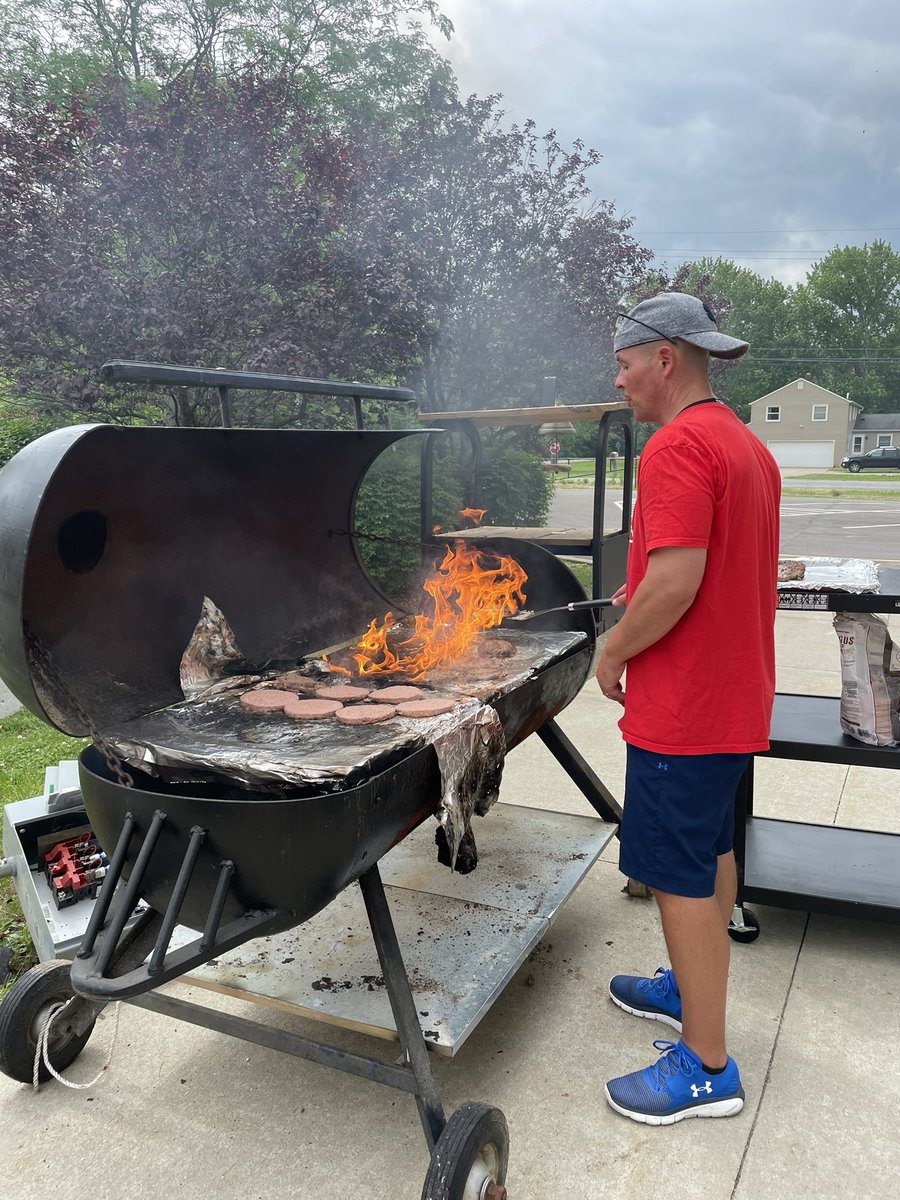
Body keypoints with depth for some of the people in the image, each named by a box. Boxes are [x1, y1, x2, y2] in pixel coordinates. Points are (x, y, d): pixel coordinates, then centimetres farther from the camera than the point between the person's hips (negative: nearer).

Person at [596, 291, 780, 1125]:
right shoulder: (746, 444, 13)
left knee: (681, 876, 1)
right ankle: (692, 987, 40)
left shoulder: (677, 445, -20)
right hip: (736, 694, 10)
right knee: (711, 849, 21)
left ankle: (707, 1069, 15)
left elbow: (675, 582, -28)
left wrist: (615, 650, -13)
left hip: (683, 706, -10)